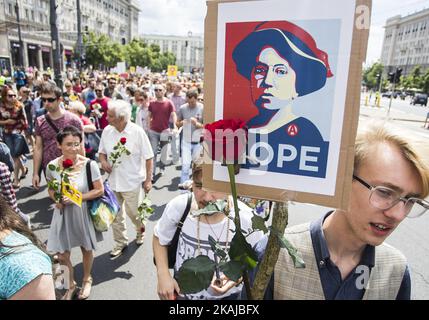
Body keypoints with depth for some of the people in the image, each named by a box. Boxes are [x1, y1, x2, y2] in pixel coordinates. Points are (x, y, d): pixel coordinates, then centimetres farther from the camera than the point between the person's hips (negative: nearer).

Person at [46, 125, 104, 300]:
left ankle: (87, 279, 49)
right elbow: (51, 190, 5)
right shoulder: (52, 166, -12)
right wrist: (57, 200, -16)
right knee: (62, 255, 11)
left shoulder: (89, 165, -21)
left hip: (83, 214, -2)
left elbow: (99, 190, -13)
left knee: (86, 249, 19)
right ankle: (71, 284, 41)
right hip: (63, 214, 2)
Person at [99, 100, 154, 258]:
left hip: (132, 181, -4)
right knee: (115, 215, 13)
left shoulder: (137, 132, -15)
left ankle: (141, 229, 42)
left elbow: (148, 157, -9)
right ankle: (120, 242, 34)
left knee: (133, 213, 7)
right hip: (113, 181, 4)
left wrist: (148, 179, -9)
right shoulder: (107, 130, -3)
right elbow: (102, 151, 12)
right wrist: (103, 160, -11)